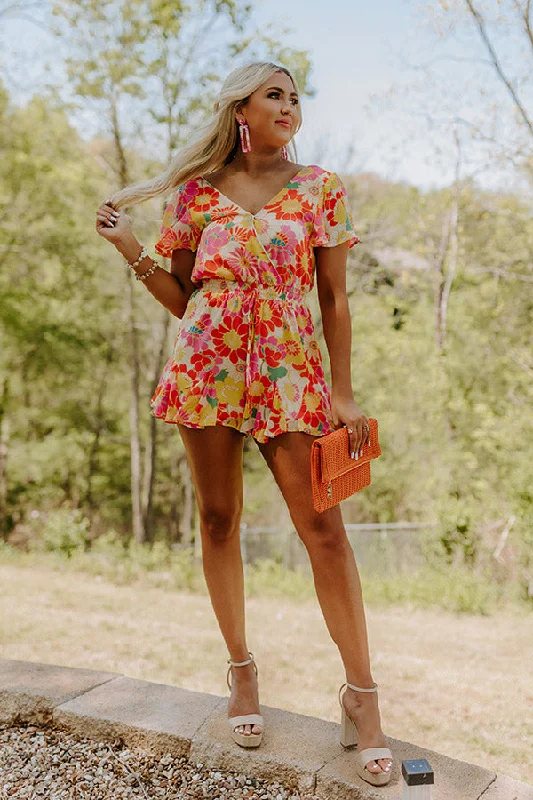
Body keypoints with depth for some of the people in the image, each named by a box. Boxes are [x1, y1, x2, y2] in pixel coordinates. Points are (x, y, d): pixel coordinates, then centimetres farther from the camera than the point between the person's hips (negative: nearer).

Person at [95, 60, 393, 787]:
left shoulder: (320, 188, 6)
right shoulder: (197, 192, 9)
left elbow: (335, 298, 4)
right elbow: (183, 300, 12)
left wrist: (344, 392, -2)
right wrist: (131, 249, -1)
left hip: (289, 373, -1)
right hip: (207, 367, 2)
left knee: (323, 528, -6)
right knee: (218, 519, 7)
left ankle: (362, 696, 7)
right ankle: (241, 670, 26)